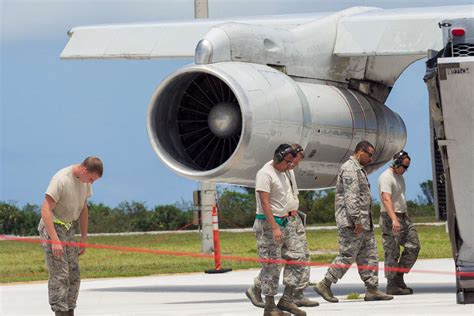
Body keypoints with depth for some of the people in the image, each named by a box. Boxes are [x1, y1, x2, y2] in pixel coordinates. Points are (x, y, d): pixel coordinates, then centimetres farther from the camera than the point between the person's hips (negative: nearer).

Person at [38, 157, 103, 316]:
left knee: (74, 274, 5)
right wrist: (55, 240, -30)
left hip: (68, 228, 8)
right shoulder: (61, 180, -22)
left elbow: (83, 209, 15)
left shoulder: (85, 180, 3)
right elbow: (45, 210, -25)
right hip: (52, 227, -8)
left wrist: (84, 237, 15)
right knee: (60, 274, -13)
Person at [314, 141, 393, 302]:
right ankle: (324, 285, -2)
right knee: (347, 255, -8)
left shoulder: (358, 169, 20)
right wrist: (357, 220, -24)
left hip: (364, 222, 11)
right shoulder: (350, 169, -14)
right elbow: (351, 197, -22)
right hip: (352, 222, -11)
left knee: (369, 255, 7)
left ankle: (372, 289, 7)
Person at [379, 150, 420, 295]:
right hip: (390, 219, -9)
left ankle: (399, 277, 12)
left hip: (403, 217, 9)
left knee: (413, 247, 5)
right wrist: (394, 219, -37)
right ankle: (392, 285, -3)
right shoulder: (386, 177, -15)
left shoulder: (399, 177, 17)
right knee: (392, 253, -7)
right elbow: (386, 199, -27)